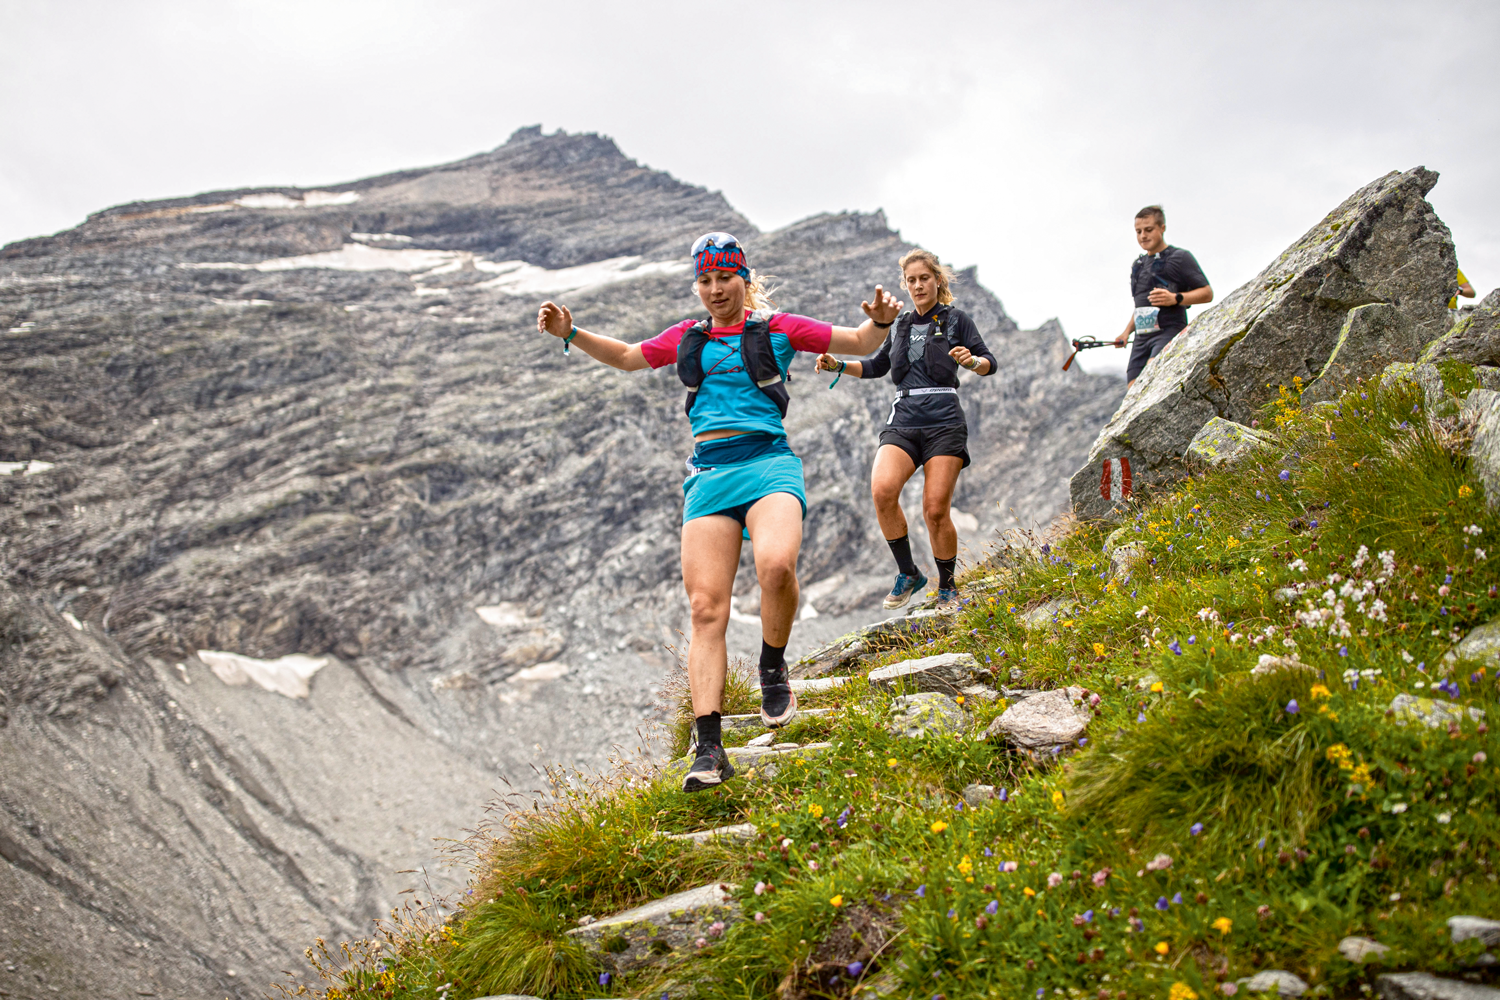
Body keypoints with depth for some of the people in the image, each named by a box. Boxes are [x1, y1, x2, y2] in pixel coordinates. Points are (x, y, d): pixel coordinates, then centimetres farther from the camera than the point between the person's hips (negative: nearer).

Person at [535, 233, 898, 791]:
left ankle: (773, 667, -4)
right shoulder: (688, 338, 20)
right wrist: (570, 333, 21)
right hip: (709, 474, 3)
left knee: (775, 565, -34)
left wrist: (879, 320, -11)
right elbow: (626, 357, 34)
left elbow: (860, 342, 11)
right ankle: (709, 749, -10)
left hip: (768, 463, -3)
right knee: (706, 608, -10)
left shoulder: (777, 328, 10)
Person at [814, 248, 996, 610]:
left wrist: (972, 360, -16)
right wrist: (838, 365, 17)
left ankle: (947, 587, 11)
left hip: (944, 422, -3)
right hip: (903, 421, 3)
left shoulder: (955, 319, 8)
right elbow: (877, 366, 32)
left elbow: (990, 363, 7)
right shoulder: (900, 325, 20)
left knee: (936, 510, -11)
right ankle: (908, 573, -7)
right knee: (882, 490, -23)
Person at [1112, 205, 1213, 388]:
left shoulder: (1179, 257, 2)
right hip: (1142, 337, 7)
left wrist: (1176, 298, -18)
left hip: (1170, 331, -7)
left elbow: (1207, 293, -2)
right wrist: (1127, 331, 16)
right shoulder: (1138, 264, 23)